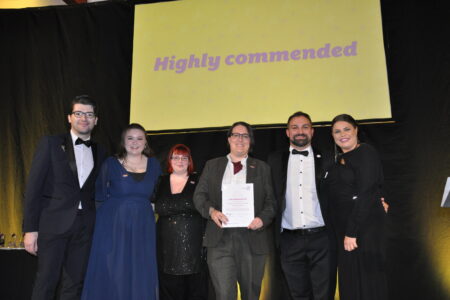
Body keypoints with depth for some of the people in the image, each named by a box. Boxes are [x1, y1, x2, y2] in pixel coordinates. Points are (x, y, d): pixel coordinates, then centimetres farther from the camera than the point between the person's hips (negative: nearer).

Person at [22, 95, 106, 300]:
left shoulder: (100, 152, 12)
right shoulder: (50, 144, 1)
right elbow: (33, 187, -4)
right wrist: (30, 229, -9)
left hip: (85, 227, 3)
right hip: (54, 223, -3)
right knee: (46, 282, 0)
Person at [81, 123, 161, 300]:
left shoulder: (154, 164, 6)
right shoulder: (111, 163, 0)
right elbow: (99, 195, 4)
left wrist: (142, 206, 2)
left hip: (142, 227, 2)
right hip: (113, 226, -2)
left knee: (140, 276, 6)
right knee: (111, 274, 2)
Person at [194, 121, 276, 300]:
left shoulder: (262, 168, 12)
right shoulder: (212, 166, 13)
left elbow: (271, 200, 6)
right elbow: (199, 195, 8)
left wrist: (263, 218, -13)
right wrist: (211, 210, -12)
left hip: (252, 238, 1)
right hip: (220, 238, -1)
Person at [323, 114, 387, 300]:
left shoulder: (366, 153, -8)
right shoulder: (338, 160, 16)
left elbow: (365, 194, -16)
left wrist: (351, 232, -20)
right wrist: (344, 232, 6)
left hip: (364, 226, -8)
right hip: (343, 228, 8)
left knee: (366, 279, -2)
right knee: (348, 281, 11)